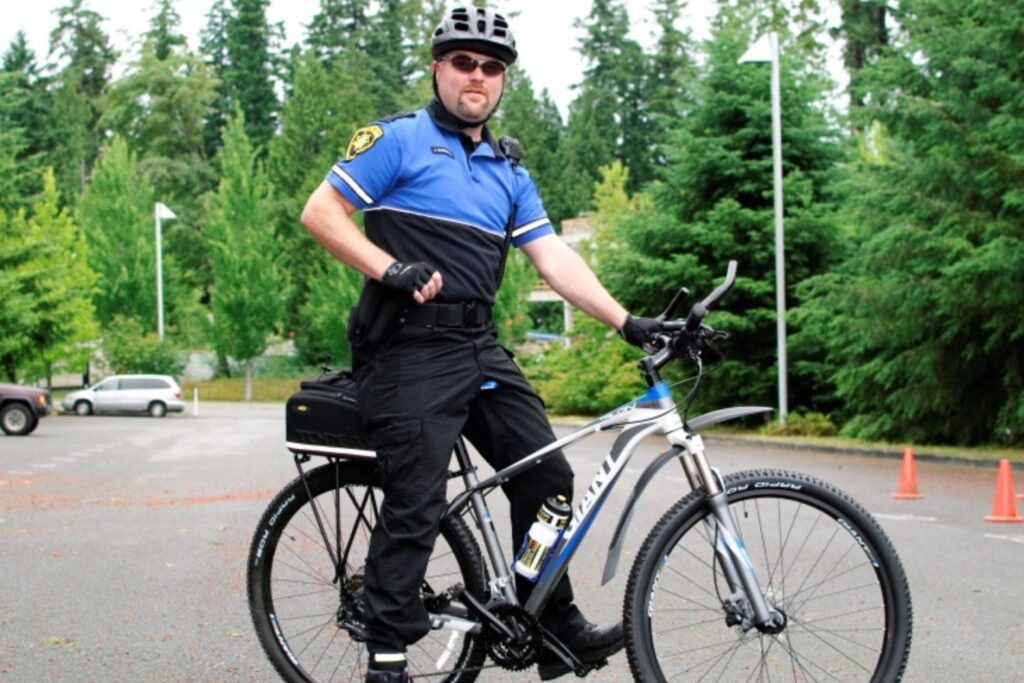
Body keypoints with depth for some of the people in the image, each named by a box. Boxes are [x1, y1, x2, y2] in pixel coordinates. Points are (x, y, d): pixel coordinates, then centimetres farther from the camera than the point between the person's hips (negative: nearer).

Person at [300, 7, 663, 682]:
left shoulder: (509, 170, 17)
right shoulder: (400, 140, -1)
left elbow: (553, 256, 10)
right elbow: (320, 212, -6)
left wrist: (625, 321, -2)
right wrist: (392, 269, -18)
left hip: (480, 346, 7)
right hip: (410, 347, -7)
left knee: (546, 474, 6)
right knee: (416, 504, -8)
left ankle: (559, 627, 20)